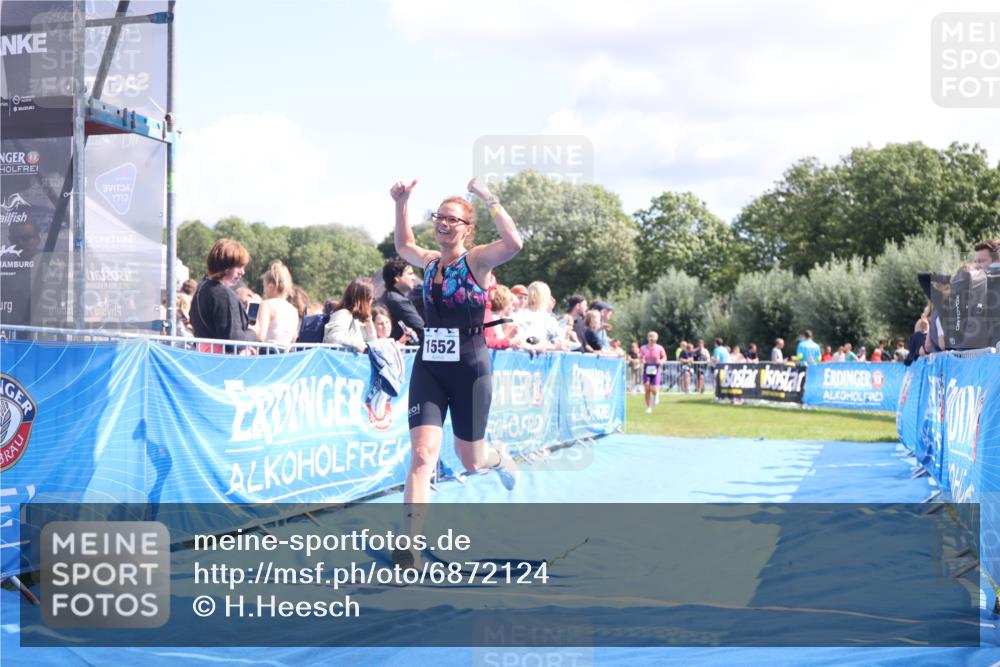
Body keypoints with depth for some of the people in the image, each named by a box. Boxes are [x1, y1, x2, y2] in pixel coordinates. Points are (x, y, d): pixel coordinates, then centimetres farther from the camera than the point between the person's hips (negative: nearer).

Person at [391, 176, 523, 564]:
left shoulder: (478, 260, -8)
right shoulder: (430, 262, 7)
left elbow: (514, 244, -29)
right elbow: (403, 246, 29)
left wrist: (489, 200, -25)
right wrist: (401, 204, 17)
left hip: (470, 372, -3)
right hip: (428, 370, 3)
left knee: (470, 462, 11)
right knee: (423, 455, -12)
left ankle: (499, 458, 50)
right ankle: (408, 547, -13)